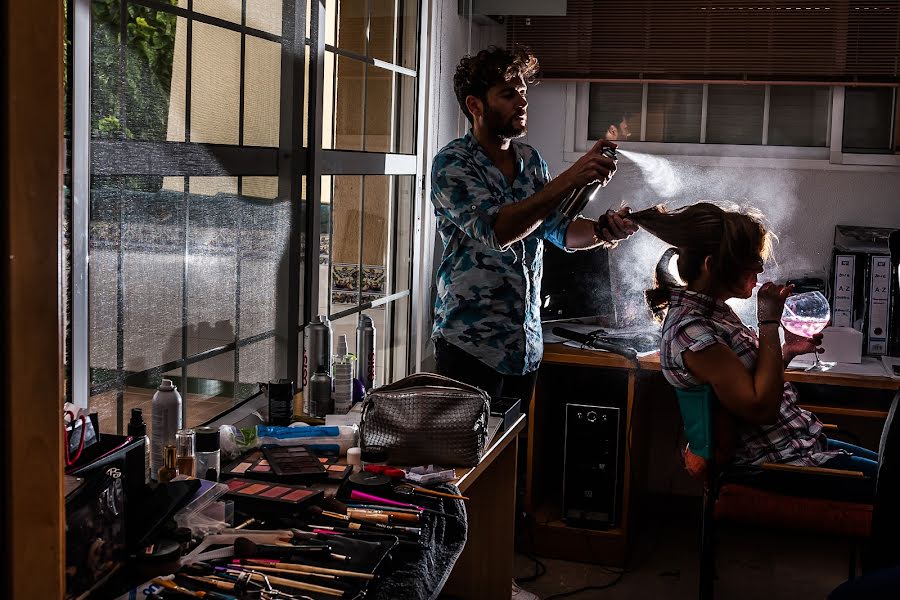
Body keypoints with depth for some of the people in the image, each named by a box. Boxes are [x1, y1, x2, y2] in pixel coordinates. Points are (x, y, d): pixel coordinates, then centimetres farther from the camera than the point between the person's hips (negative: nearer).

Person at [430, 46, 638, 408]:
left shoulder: (530, 160, 10)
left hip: (527, 344, 7)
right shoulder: (452, 163, -12)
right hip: (471, 346, -7)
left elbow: (559, 228, 9)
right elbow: (496, 230, -27)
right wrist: (571, 180, -31)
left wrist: (601, 231, -13)